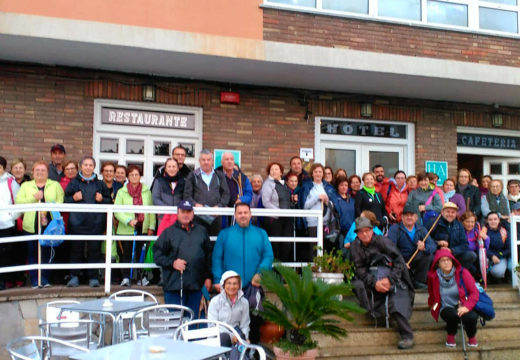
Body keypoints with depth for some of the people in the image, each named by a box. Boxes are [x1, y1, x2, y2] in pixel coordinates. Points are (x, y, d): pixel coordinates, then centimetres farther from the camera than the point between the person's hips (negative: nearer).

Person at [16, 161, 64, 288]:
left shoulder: (55, 185, 12)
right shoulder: (25, 185, 15)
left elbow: (60, 202, 0)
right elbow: (18, 201, 1)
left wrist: (48, 209, -15)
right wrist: (34, 198, -12)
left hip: (49, 224, -1)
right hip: (31, 225, 1)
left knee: (47, 252, 1)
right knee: (32, 253, 1)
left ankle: (45, 279, 13)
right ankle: (34, 280, 11)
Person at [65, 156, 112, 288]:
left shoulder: (100, 184, 13)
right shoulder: (74, 183, 9)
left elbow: (110, 201, 15)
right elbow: (65, 200, 8)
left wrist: (102, 199, -5)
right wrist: (73, 199, -11)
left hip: (95, 222, 1)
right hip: (77, 222, -1)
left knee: (94, 250, 1)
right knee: (76, 249, 1)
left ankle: (93, 277, 9)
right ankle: (74, 276, 12)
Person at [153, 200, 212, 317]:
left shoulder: (202, 231, 14)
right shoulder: (169, 232, 6)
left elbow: (209, 255, 15)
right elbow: (157, 254, 3)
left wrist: (208, 277, 9)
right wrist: (172, 263, -11)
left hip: (196, 285, 3)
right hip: (174, 285, -2)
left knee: (193, 317, 8)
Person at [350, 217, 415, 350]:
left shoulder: (382, 241, -12)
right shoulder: (355, 246, 0)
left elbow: (399, 261, -11)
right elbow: (360, 269, -4)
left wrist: (390, 279, -21)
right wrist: (374, 283, -19)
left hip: (393, 275, -4)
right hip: (372, 276, 5)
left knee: (397, 303, -25)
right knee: (357, 285, -23)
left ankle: (407, 336, -22)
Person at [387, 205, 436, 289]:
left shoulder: (421, 229, 5)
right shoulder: (395, 228, -7)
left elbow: (433, 246, -8)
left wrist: (425, 247, -33)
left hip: (416, 260, 4)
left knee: (429, 255, -21)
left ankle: (419, 281, -8)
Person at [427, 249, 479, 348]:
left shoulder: (462, 273, -7)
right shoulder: (433, 276, -4)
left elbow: (474, 292, -10)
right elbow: (432, 295, 18)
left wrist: (466, 307, -23)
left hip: (462, 307, 0)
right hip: (446, 308, 0)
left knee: (472, 317, -34)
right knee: (453, 314, -37)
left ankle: (472, 336, 4)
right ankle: (451, 335, -1)